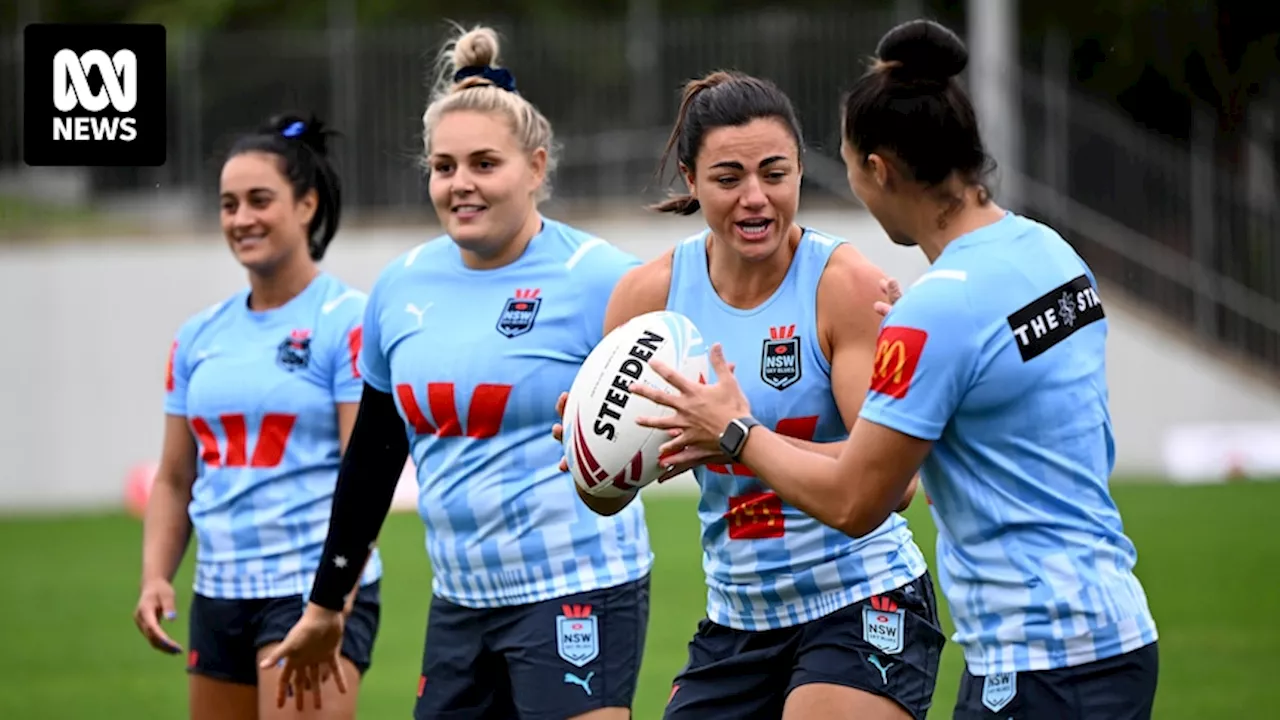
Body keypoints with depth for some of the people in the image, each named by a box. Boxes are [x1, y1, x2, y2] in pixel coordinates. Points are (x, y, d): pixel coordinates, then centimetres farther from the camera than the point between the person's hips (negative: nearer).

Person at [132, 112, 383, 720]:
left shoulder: (349, 323, -6)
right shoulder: (198, 338, 12)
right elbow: (175, 479, 17)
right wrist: (155, 578, 1)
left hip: (317, 591, -7)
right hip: (218, 596, 7)